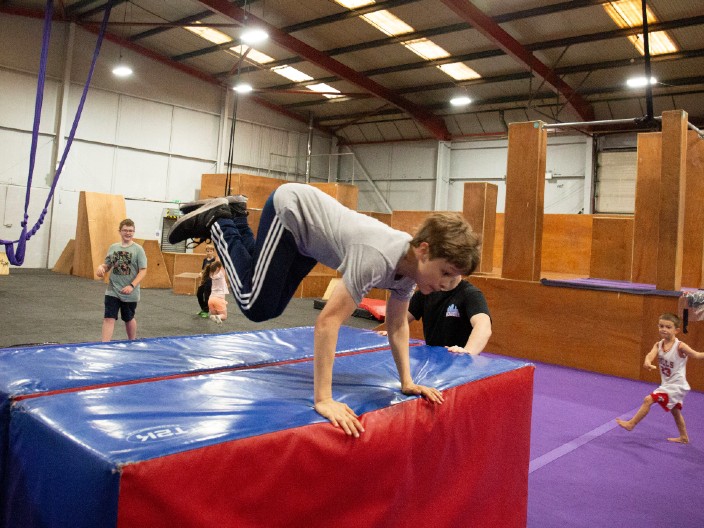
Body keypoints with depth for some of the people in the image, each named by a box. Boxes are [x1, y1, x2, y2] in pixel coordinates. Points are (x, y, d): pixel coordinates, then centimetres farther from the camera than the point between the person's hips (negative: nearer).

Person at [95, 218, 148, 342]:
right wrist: (101, 267, -11)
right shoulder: (113, 247, 5)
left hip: (130, 294, -2)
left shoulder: (138, 249, -7)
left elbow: (143, 271, -11)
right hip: (112, 291, 2)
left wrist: (132, 286, -21)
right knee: (108, 318, -6)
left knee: (129, 318, 15)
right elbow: (107, 265, 14)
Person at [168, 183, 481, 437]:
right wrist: (323, 399, -40)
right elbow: (328, 321, -41)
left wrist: (407, 382, -3)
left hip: (305, 237, 8)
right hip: (292, 206, -7)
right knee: (256, 306, -8)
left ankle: (232, 216, 25)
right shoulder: (378, 258, -40)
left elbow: (397, 325, 1)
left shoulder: (411, 265, -13)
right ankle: (216, 223, 9)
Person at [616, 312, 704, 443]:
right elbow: (651, 355, -24)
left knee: (648, 399, -14)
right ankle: (684, 437, 44)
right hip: (667, 385, 8)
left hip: (676, 386, -8)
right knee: (675, 411, 25)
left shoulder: (680, 346, -22)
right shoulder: (658, 345, -7)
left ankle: (631, 424, 0)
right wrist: (647, 362, -46)